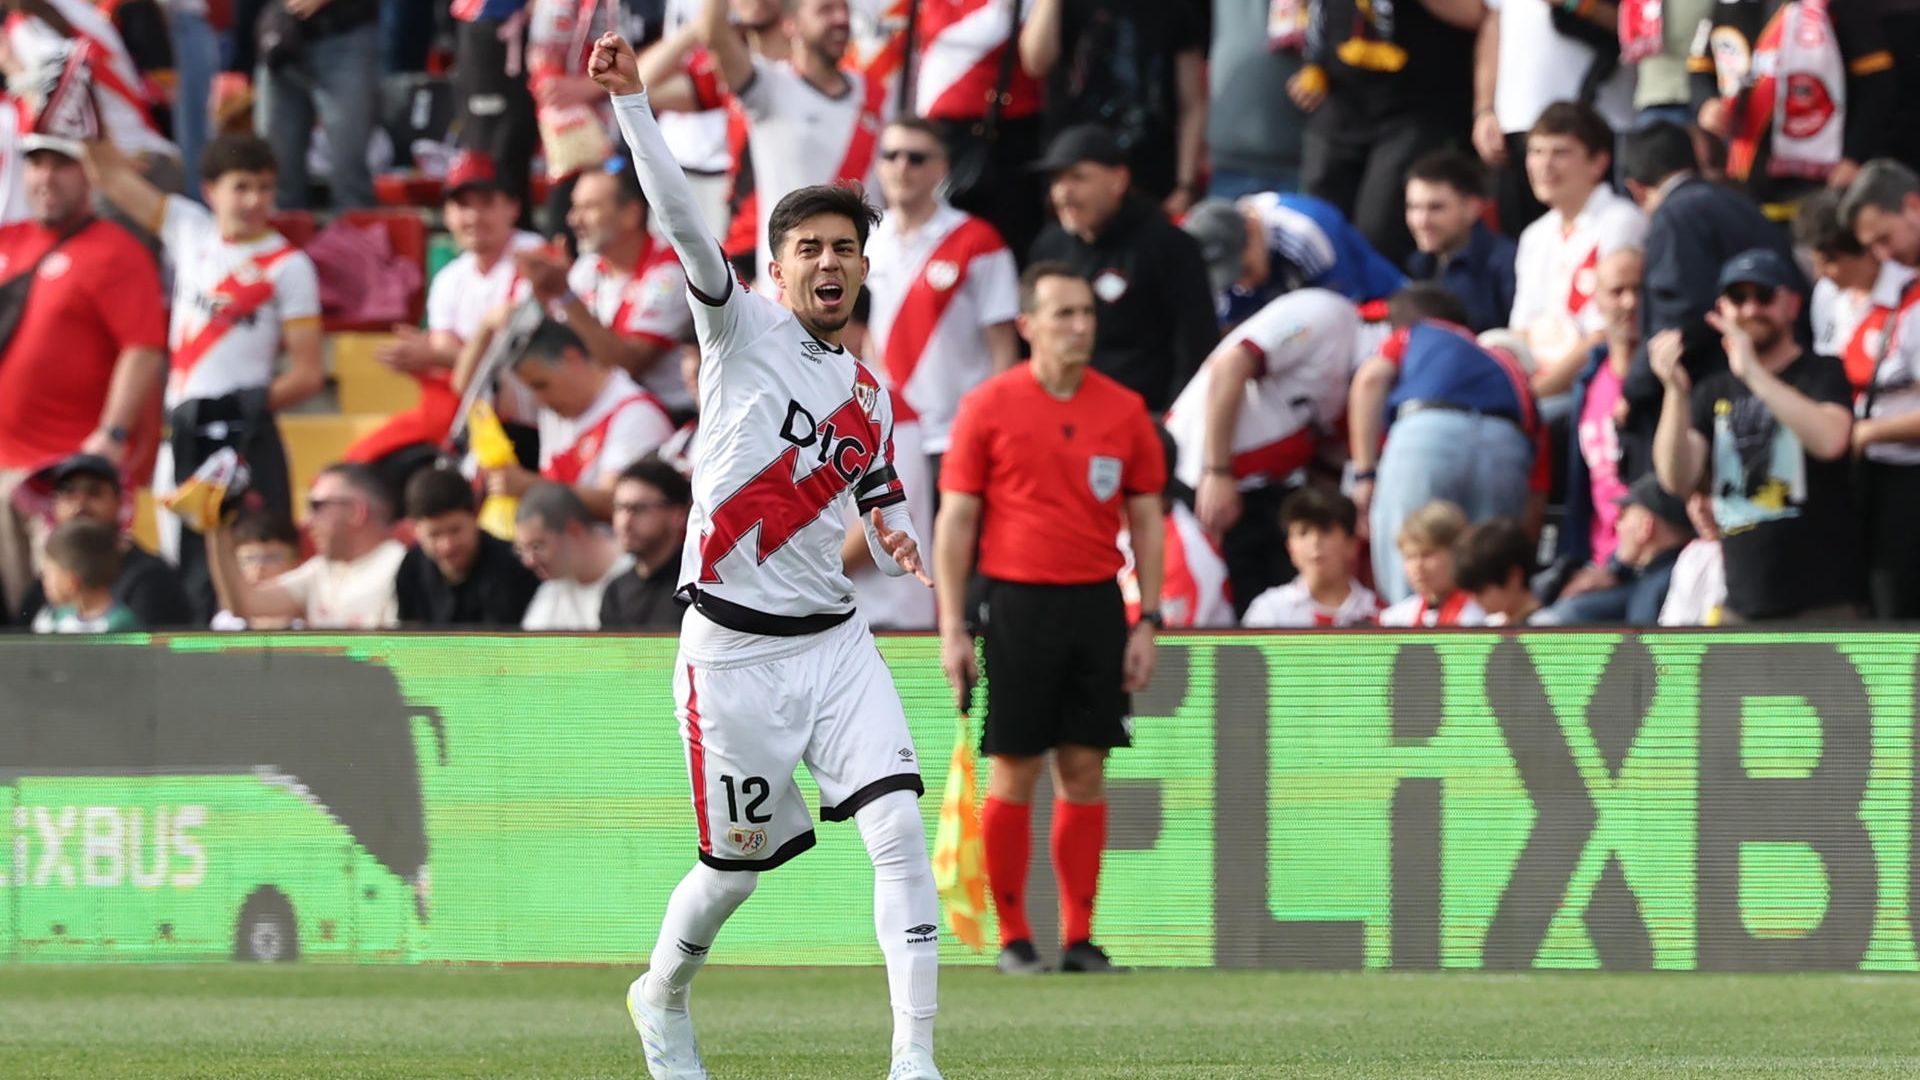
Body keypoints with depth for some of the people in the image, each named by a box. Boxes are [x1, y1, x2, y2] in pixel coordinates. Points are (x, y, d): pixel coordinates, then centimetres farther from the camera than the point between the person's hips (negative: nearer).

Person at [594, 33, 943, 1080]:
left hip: (834, 642, 4)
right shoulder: (742, 331, -1)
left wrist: (895, 533, 1)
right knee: (735, 866, 5)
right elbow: (683, 223, -14)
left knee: (900, 828, -14)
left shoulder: (869, 395, 14)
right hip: (734, 649, -4)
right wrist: (630, 103, -25)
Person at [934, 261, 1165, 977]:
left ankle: (1080, 937, 7)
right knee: (1014, 771, -2)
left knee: (1085, 770, 3)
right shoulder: (988, 407, -1)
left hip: (1096, 605, 3)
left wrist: (1148, 622, 5)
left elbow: (1146, 519, 12)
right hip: (1015, 601, -3)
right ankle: (1012, 937, 4)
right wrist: (952, 629, -5)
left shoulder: (1124, 410, 7)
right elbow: (955, 520, 0)